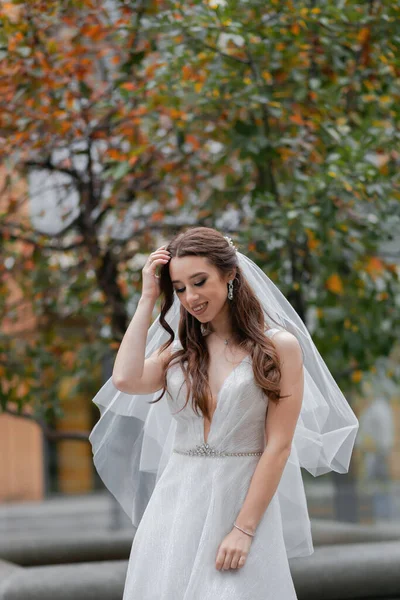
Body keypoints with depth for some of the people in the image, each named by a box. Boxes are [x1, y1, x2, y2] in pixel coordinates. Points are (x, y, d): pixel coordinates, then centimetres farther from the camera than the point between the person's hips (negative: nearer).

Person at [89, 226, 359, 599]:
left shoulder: (279, 346, -3)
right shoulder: (180, 351, 10)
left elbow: (278, 446, -8)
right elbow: (126, 380, -10)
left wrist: (244, 529, -13)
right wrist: (147, 299, -2)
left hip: (244, 502, -4)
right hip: (176, 505, 4)